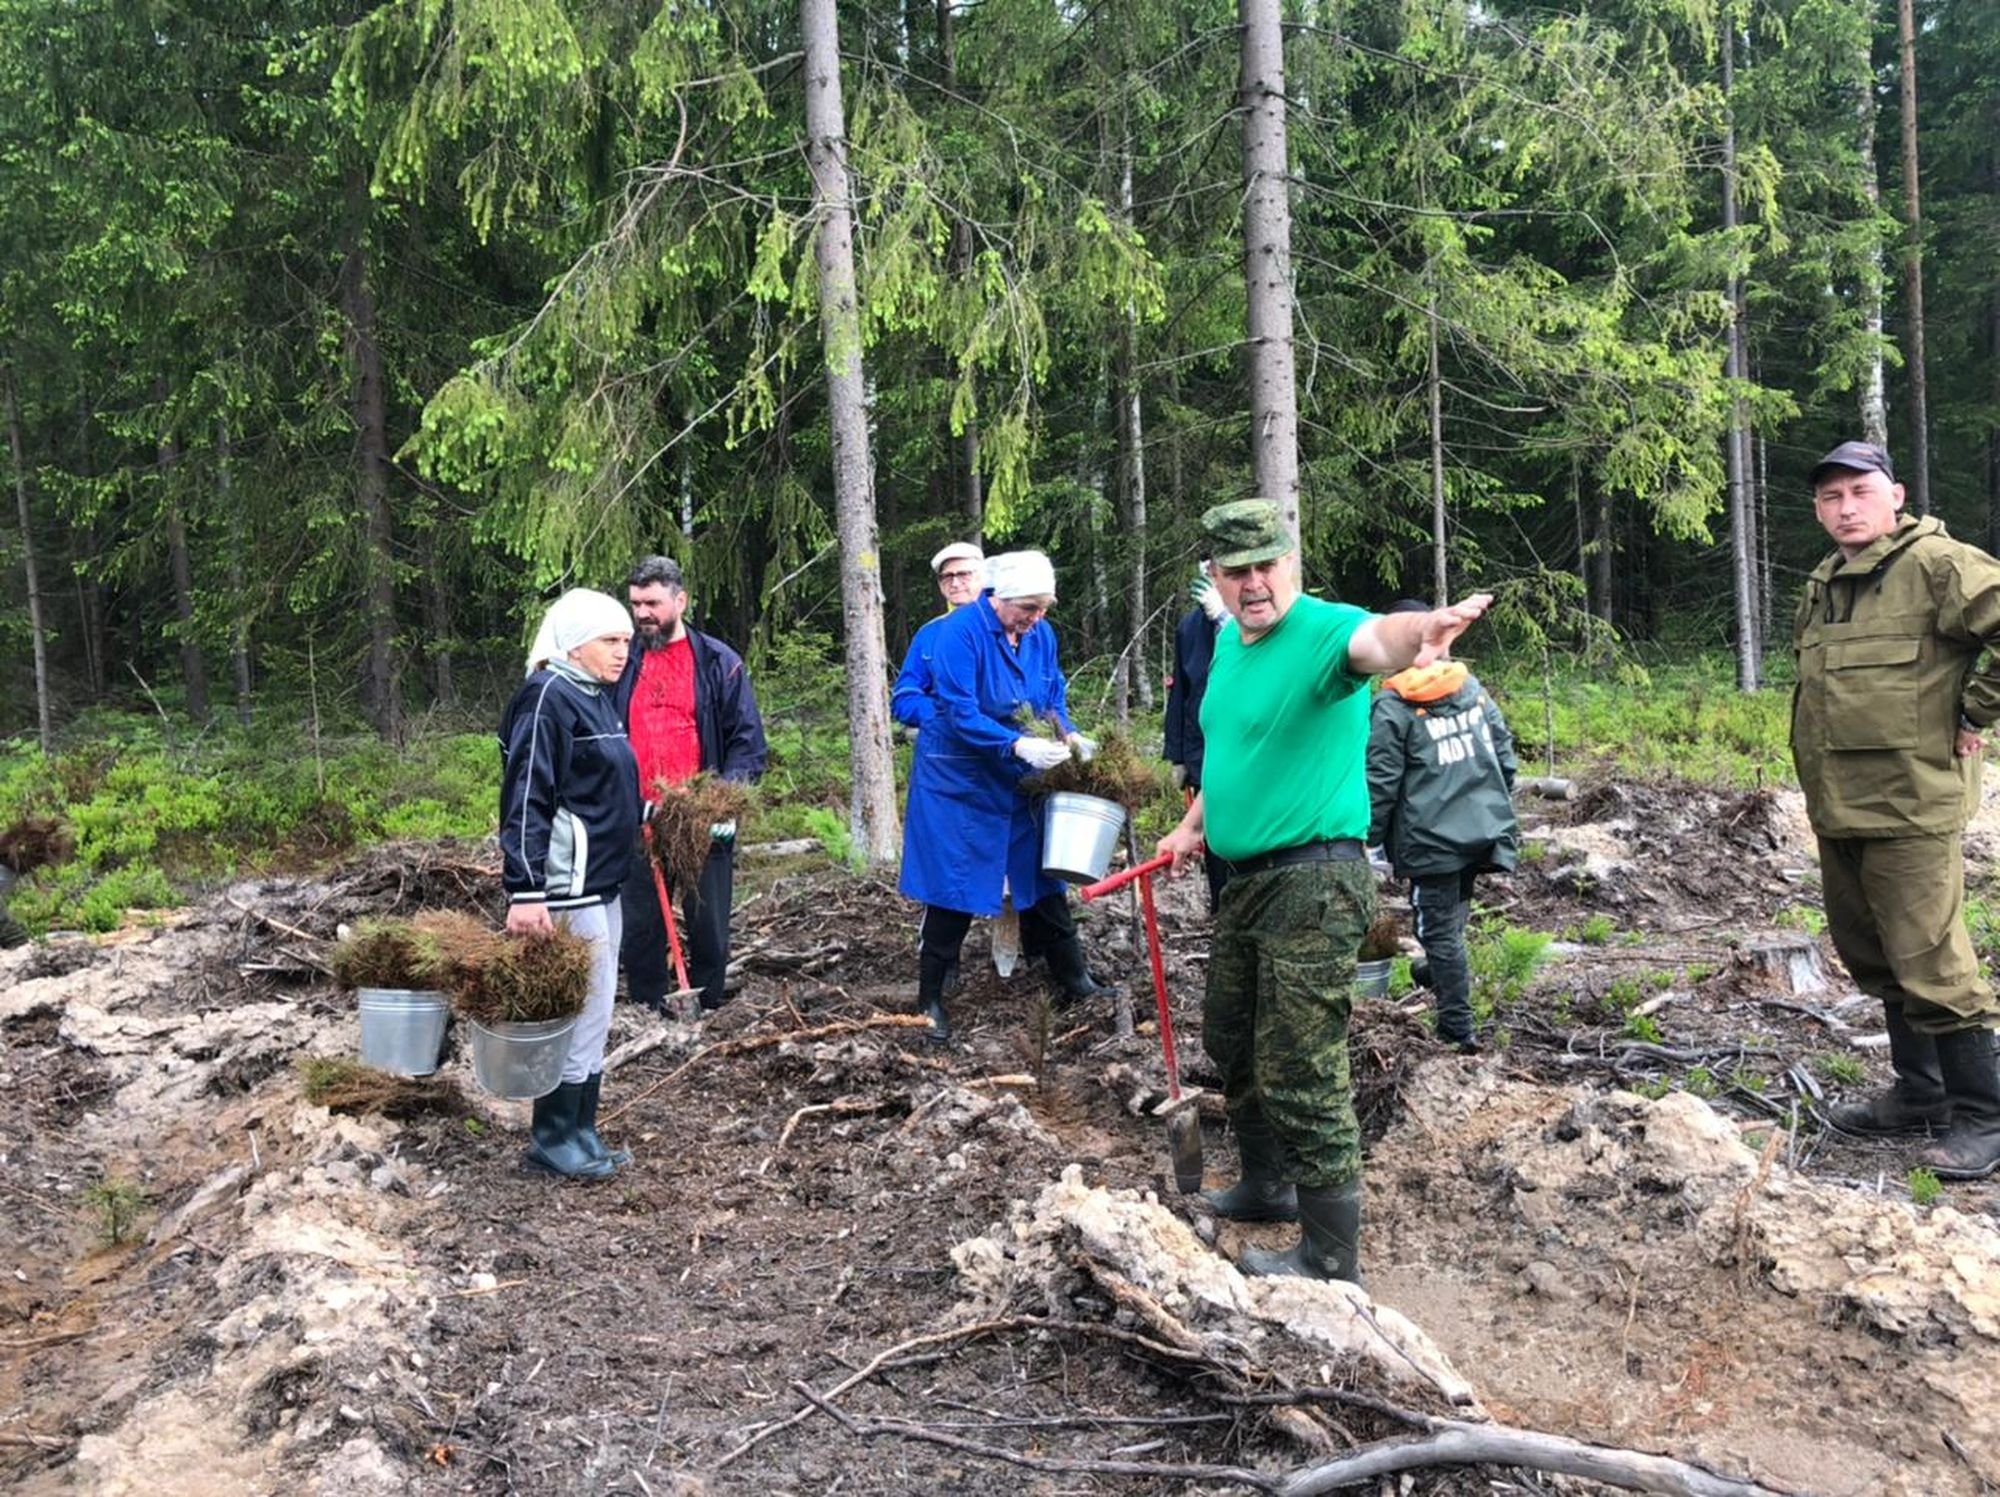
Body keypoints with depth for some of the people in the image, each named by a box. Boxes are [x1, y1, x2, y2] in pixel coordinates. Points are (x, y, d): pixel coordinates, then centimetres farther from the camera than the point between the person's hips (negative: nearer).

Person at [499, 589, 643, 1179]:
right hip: (567, 885, -10)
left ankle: (580, 1131, 23)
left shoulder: (596, 697, 14)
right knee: (580, 1009, -5)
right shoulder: (548, 698, -14)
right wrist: (525, 891, -25)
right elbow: (525, 799, -20)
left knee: (594, 1012, 14)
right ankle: (552, 1137, 8)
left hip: (600, 883, 10)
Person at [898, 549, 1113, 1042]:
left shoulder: (1041, 634, -1)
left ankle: (1073, 982, 24)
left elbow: (1054, 696, 12)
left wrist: (1068, 733, -8)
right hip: (958, 781, -6)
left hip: (1018, 780, 6)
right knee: (954, 889, -1)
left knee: (1043, 877, 11)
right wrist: (1018, 744, -34)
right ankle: (930, 1000, 11)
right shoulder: (960, 631, -20)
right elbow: (960, 715, -25)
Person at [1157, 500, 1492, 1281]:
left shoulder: (1322, 629, -17)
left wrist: (1423, 629, -63)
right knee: (1231, 1040, 23)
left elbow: (1376, 638, -42)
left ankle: (1330, 1260, 9)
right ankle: (1266, 1185, 44)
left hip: (1311, 883, -9)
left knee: (1300, 1074, -5)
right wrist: (1194, 823, 23)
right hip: (1245, 878, 9)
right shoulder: (1228, 641, 9)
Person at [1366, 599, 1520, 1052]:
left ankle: (1458, 1027, 6)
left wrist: (1371, 836, 0)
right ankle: (1438, 974, 42)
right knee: (1453, 916, 24)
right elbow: (1504, 749, 13)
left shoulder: (1391, 706, -11)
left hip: (1432, 839, -6)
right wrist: (1500, 807, 24)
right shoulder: (1472, 687, 7)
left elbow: (1381, 780, -10)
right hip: (1486, 831, 6)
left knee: (1440, 928, 2)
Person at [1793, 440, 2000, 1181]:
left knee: (1930, 963, -6)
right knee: (1874, 956, 16)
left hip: (1908, 806, -9)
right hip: (1837, 808, 9)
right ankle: (1919, 1093, 30)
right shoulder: (1822, 587, 15)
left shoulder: (1936, 564, -11)